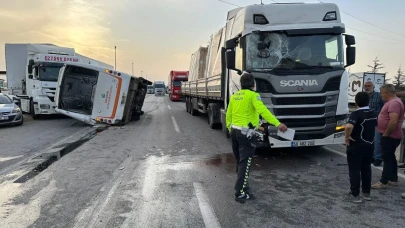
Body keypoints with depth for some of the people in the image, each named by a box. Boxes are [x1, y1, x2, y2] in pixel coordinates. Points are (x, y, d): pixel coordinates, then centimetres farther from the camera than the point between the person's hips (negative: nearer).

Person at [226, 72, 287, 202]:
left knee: (240, 161, 20)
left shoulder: (234, 96, 12)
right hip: (246, 132, -8)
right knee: (245, 163, -6)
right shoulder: (253, 95, -9)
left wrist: (229, 128, 31)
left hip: (234, 130, 8)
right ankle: (240, 193, -7)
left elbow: (228, 114, 17)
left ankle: (242, 184, 34)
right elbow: (262, 110, -24)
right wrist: (277, 124, -30)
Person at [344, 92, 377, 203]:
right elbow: (375, 125, 24)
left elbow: (348, 126, -37)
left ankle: (355, 195, 6)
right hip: (369, 145, 7)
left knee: (355, 170, 1)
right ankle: (366, 193, 25)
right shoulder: (373, 113, 5)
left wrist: (347, 137, -22)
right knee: (366, 169, 16)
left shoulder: (356, 113, -20)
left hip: (356, 146, -7)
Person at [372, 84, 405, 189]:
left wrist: (385, 133, -20)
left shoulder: (394, 103, -22)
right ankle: (393, 179, 29)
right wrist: (385, 133, 18)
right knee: (390, 157, 18)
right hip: (390, 136, 10)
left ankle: (383, 182, 5)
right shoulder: (392, 102, 12)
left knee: (387, 158, -3)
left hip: (389, 136, -10)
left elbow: (393, 121, -31)